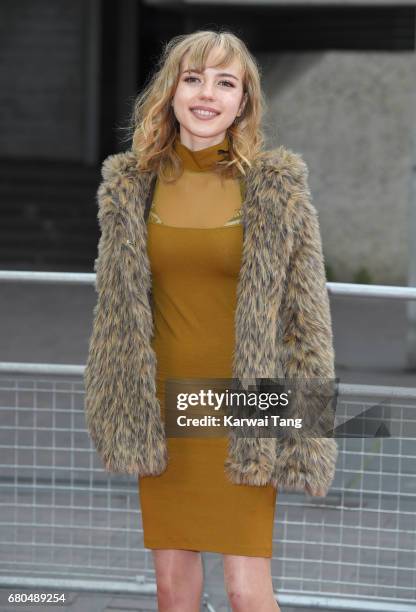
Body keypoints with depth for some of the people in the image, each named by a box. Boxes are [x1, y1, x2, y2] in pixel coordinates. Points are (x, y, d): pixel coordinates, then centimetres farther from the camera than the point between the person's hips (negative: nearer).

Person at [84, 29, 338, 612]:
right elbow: (116, 310, 10)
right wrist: (114, 412, 8)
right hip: (161, 410, 3)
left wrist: (305, 427, -7)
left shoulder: (278, 184, -6)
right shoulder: (129, 182, 2)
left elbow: (306, 314, -4)